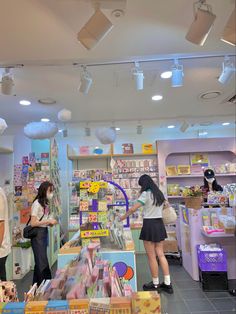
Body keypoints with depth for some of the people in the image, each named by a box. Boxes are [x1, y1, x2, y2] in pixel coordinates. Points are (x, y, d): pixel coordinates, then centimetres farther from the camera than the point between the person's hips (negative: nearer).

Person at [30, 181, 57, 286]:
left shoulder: (45, 203, 10)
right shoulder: (37, 203, -15)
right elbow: (33, 223, -18)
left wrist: (51, 222, -2)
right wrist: (48, 221, -18)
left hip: (44, 233, 8)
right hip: (37, 234, -8)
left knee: (40, 261, 16)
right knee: (43, 262, -1)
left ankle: (36, 285, 29)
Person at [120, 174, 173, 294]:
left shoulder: (146, 194, -13)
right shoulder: (159, 193, 9)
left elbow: (133, 209, -16)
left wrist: (123, 217, -3)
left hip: (149, 225, -7)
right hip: (160, 224, 7)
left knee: (152, 257, 5)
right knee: (161, 254, 13)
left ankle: (155, 284, 17)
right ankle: (167, 284, 17)